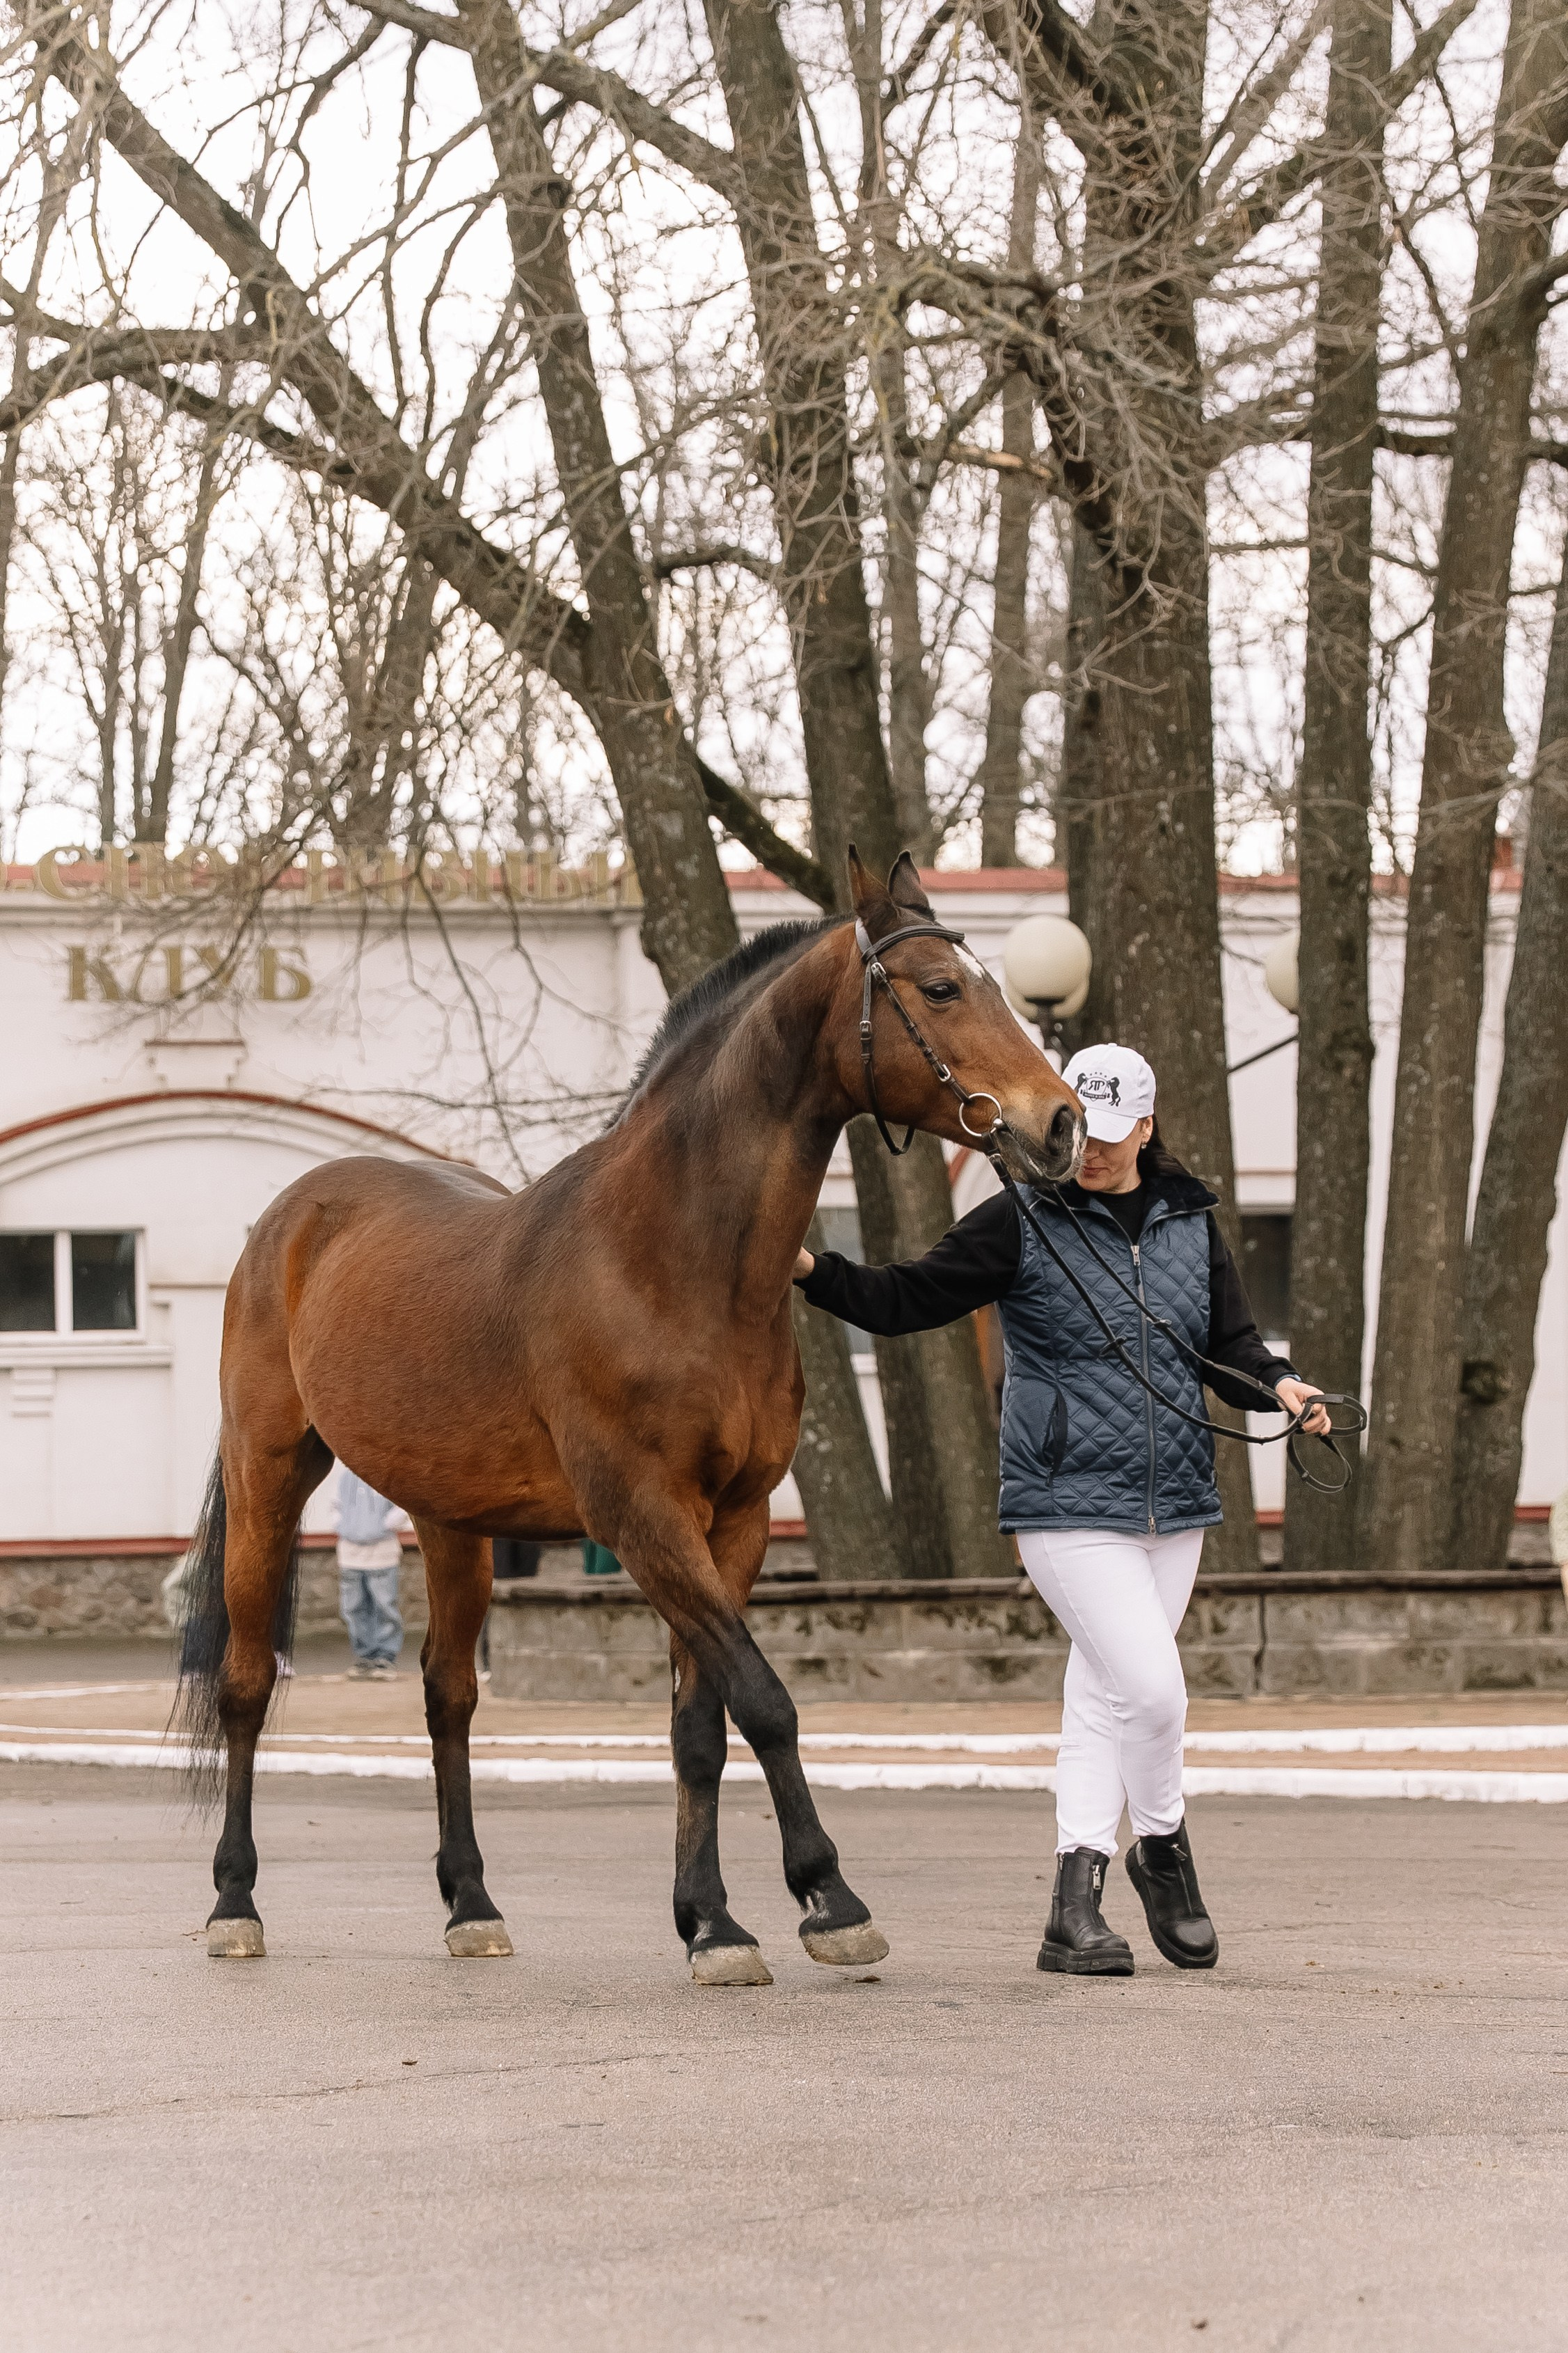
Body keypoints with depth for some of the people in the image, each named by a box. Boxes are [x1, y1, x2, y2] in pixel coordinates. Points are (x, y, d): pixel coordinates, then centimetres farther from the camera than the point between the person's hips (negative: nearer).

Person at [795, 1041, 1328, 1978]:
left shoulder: (1192, 1225, 8)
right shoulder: (1023, 1223, -5)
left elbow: (1233, 1346, 10)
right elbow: (905, 1300, -6)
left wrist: (1279, 1383, -12)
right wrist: (815, 1270, -21)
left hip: (1172, 1509, 5)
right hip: (1068, 1503, -5)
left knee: (1105, 1699, 10)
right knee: (1150, 1688, -14)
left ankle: (1076, 1911, 16)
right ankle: (1163, 1846, 12)